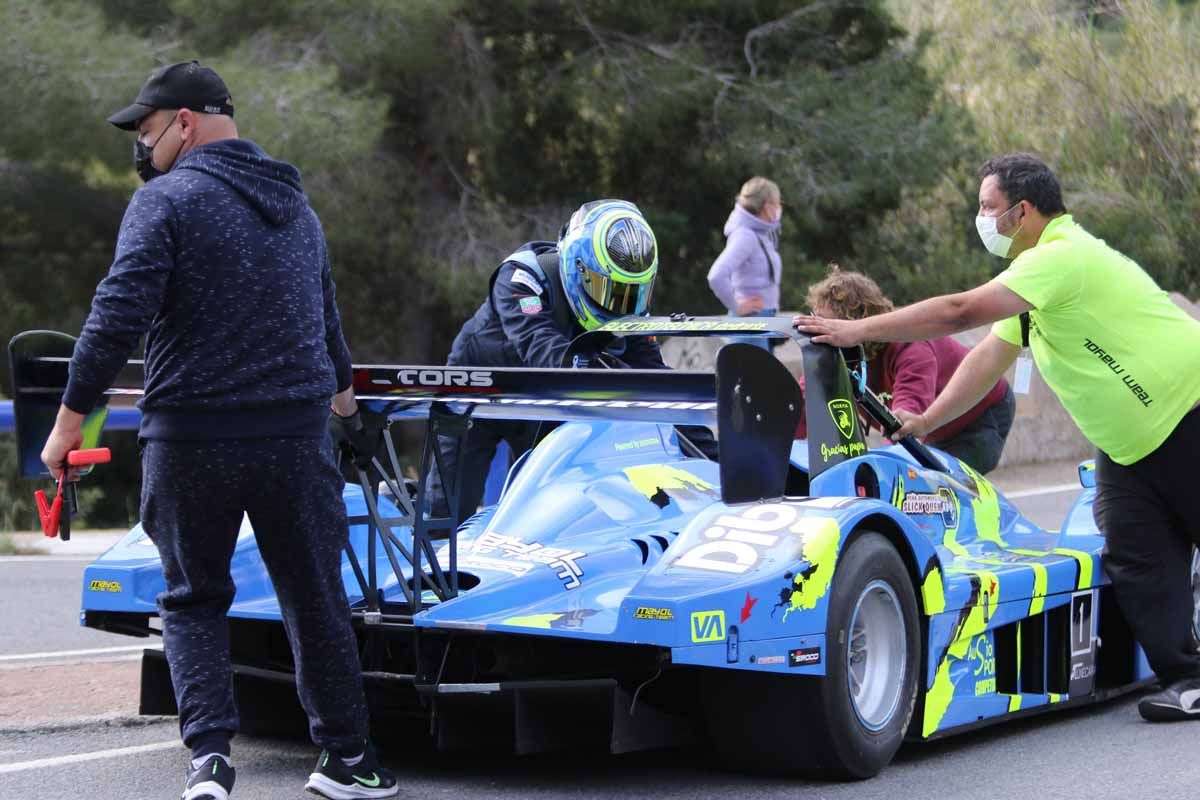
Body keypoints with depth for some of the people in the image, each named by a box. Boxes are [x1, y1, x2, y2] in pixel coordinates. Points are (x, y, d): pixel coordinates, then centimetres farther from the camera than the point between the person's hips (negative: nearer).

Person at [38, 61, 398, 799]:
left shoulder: (167, 201, -7)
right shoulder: (297, 207, 15)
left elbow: (119, 317, -18)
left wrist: (71, 418, -12)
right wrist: (340, 393, 47)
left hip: (193, 440, -4)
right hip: (297, 435, 4)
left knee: (193, 601, 11)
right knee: (316, 600, 14)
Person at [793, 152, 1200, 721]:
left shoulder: (1062, 257, -24)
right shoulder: (1036, 266, 9)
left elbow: (961, 312, -31)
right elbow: (990, 354, 10)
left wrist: (858, 330, -27)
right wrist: (926, 422, 2)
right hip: (1128, 442, 9)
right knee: (1135, 558, 0)